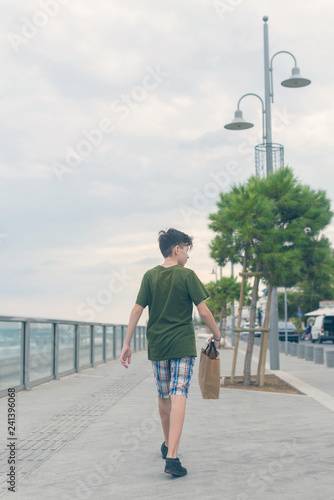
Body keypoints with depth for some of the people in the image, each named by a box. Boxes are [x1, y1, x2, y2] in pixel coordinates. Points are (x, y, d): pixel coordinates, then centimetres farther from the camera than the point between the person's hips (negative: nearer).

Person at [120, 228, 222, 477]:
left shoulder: (150, 276, 4)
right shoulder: (187, 276, -7)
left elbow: (137, 310, 1)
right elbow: (204, 311, -8)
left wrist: (126, 344, 4)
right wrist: (216, 335, 7)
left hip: (157, 346, 4)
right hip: (183, 345, -4)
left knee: (164, 397, 18)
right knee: (178, 397, -8)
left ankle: (168, 445, 36)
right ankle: (172, 456, -18)